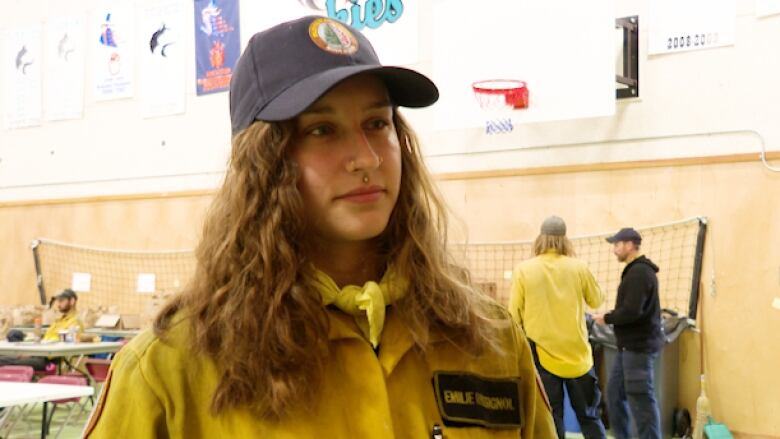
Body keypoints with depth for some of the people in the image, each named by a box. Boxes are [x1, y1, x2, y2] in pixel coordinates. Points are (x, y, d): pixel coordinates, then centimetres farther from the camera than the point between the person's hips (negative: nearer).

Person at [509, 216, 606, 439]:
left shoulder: (523, 270, -6)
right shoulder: (579, 268, -5)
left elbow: (514, 315, -2)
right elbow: (597, 300, 11)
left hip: (542, 354, -1)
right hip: (577, 353, 1)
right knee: (589, 416, 14)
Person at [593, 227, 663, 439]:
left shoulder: (639, 272, -17)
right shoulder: (636, 270, 15)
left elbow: (632, 311, -25)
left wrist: (607, 318, -11)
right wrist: (612, 318, 6)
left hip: (638, 346, -10)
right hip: (631, 345, 10)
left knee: (640, 399, -4)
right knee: (615, 394, 15)